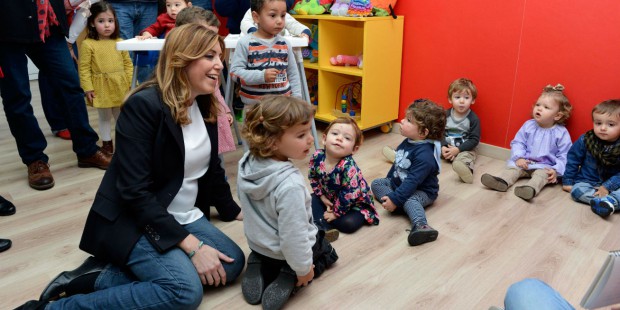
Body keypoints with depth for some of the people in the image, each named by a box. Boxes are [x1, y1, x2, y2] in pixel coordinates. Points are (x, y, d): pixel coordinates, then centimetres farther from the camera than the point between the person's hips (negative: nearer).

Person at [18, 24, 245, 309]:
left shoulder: (205, 106, 4)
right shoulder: (144, 106, -20)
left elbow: (212, 168, 16)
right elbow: (135, 192, -24)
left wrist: (236, 211, 14)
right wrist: (191, 244, -26)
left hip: (183, 217, 9)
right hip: (132, 220, -8)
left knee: (233, 263, -11)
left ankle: (100, 276, -7)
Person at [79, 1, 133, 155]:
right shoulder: (88, 44, -8)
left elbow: (128, 63, 7)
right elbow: (84, 68, -9)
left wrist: (130, 83, 0)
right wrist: (88, 88, -13)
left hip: (121, 87, 3)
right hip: (102, 88, -3)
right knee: (104, 117, 9)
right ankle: (107, 144, 21)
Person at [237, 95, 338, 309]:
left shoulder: (247, 163, -15)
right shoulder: (289, 184, -38)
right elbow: (293, 235, -30)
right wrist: (303, 268, -13)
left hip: (257, 243, 5)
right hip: (286, 251, -5)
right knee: (327, 251, 26)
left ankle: (259, 268, 9)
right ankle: (289, 278, 1)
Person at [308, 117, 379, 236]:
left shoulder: (348, 167, -37)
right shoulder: (317, 157, -20)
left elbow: (348, 196, -30)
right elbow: (313, 177, -1)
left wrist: (336, 213, -20)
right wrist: (322, 196, -5)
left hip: (355, 202, -6)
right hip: (329, 197, 6)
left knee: (349, 223, -26)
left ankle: (322, 221, -6)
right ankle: (325, 226, -16)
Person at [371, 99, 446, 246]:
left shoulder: (424, 155, -30)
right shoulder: (407, 142, -1)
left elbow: (412, 181, -33)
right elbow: (397, 164, 15)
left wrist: (395, 199, -34)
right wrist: (388, 180, 25)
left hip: (422, 191, -10)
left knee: (409, 200, -38)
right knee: (376, 183, 1)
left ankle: (421, 226, -59)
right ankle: (398, 204, -23)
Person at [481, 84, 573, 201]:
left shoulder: (561, 133, -5)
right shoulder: (528, 125, 2)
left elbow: (564, 155, -3)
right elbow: (518, 142, 4)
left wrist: (556, 170, -17)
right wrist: (518, 157, -14)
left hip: (545, 166, -3)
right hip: (524, 161, 3)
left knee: (541, 175, -32)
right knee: (512, 166, -22)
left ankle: (531, 188, -58)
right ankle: (502, 181, -47)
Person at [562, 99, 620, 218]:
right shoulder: (585, 140, -5)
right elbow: (573, 159, 3)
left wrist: (607, 186, -21)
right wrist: (567, 181, 2)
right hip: (587, 182, 1)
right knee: (576, 190, -29)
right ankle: (608, 200, -38)